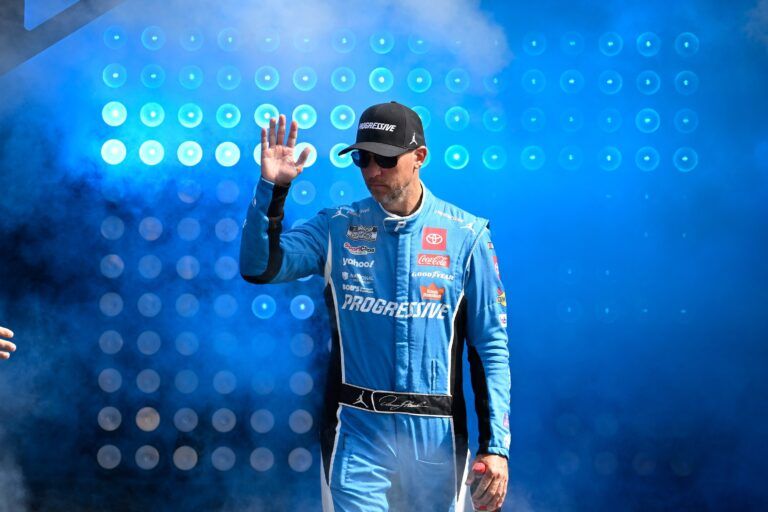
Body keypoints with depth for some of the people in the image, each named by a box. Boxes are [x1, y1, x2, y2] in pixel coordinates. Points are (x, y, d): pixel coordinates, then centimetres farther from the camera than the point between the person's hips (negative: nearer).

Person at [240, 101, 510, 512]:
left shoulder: (466, 235, -1)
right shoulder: (337, 228, 3)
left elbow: (491, 346, -1)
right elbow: (258, 267, -9)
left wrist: (496, 445, -7)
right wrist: (272, 187, -20)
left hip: (436, 433, 0)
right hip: (357, 432, 0)